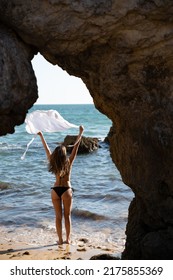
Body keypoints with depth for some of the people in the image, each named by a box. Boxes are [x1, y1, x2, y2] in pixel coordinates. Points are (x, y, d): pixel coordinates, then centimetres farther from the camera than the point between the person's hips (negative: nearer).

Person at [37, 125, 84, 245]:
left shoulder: (53, 162, -3)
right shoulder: (69, 162, -9)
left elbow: (46, 148, 8)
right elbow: (76, 146, -7)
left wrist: (41, 136, 18)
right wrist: (81, 132, 0)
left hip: (55, 190, 2)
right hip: (66, 190, -2)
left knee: (58, 216, 9)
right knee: (67, 216, 9)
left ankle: (60, 240, 12)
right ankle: (68, 239, 13)